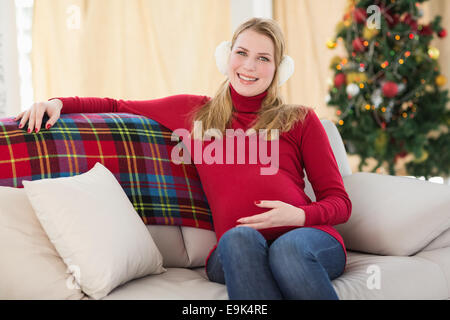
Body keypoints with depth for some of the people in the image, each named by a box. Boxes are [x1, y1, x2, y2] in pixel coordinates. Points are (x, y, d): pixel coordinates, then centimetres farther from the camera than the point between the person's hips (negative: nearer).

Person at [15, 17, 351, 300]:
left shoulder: (300, 120, 15)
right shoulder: (195, 111, 19)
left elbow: (339, 201, 13)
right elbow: (118, 107, 27)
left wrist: (301, 215, -9)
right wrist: (58, 103, 10)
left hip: (308, 237, 0)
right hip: (237, 251, 1)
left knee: (288, 247, -37)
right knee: (239, 236, -36)